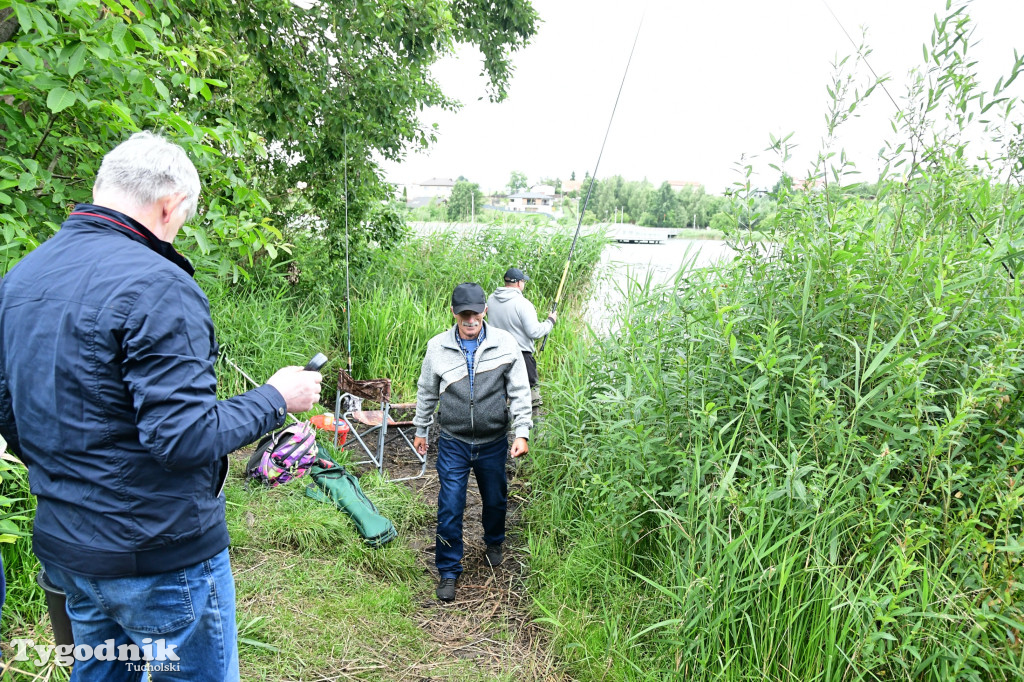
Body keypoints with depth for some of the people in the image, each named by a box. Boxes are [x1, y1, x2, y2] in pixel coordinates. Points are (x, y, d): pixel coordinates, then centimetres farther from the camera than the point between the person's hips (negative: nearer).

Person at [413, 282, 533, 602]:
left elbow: (519, 392, -3)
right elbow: (426, 393, 7)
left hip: (493, 442, 1)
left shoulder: (504, 343, -9)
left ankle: (494, 543, 48)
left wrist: (522, 432, -9)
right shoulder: (437, 347, -6)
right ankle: (448, 570, 19)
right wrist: (420, 430, 14)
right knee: (450, 508, -1)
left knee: (495, 500, 18)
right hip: (453, 443, 0)